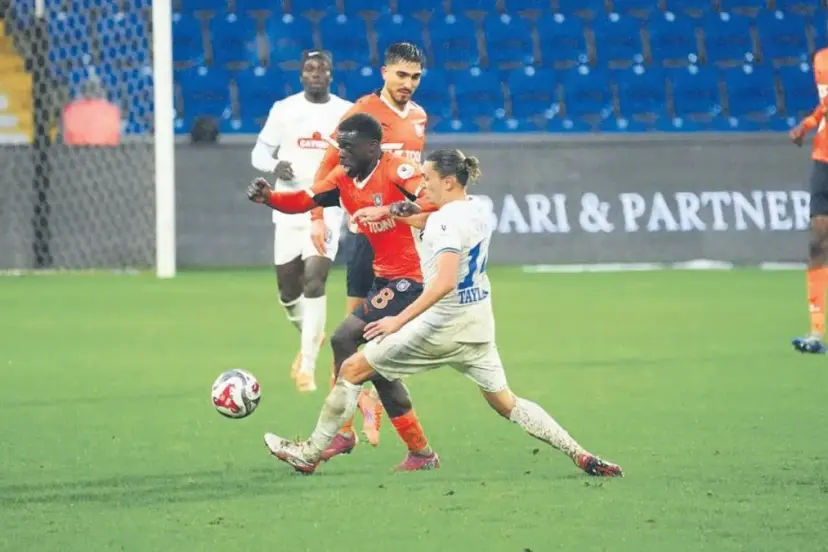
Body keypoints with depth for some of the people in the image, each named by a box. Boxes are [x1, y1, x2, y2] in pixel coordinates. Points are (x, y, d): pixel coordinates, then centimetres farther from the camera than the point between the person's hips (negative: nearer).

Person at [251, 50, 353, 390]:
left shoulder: (347, 113, 2)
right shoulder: (283, 110, 2)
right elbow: (259, 153, 5)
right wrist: (274, 166, -17)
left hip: (327, 209, -2)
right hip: (289, 209, 2)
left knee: (314, 281, -19)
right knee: (288, 293, 7)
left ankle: (307, 366, -15)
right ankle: (312, 336, 39)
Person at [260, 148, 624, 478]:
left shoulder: (447, 221, -19)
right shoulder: (479, 210, 7)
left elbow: (444, 282, -30)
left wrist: (399, 320, -31)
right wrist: (389, 213, 30)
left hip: (444, 324, -8)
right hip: (478, 321, 8)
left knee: (353, 369, 3)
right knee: (505, 403, 13)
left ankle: (311, 452, 9)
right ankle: (580, 456, 2)